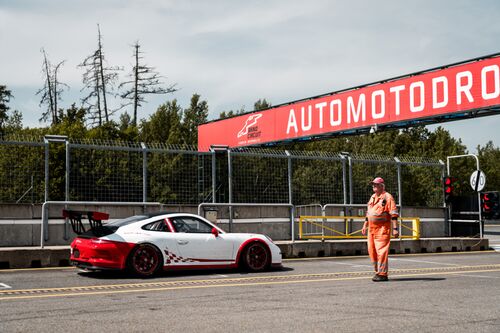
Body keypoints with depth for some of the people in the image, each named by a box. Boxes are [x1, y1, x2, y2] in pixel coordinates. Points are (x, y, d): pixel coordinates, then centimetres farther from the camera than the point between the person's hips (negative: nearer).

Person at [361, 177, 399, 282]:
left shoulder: (387, 197, -6)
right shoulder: (372, 197, 18)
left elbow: (394, 214, -11)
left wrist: (395, 228, -17)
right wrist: (365, 226, 25)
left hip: (382, 228, -8)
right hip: (372, 228, 8)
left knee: (381, 250, -10)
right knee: (372, 250, 9)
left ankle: (382, 274, -7)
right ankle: (378, 271, 22)